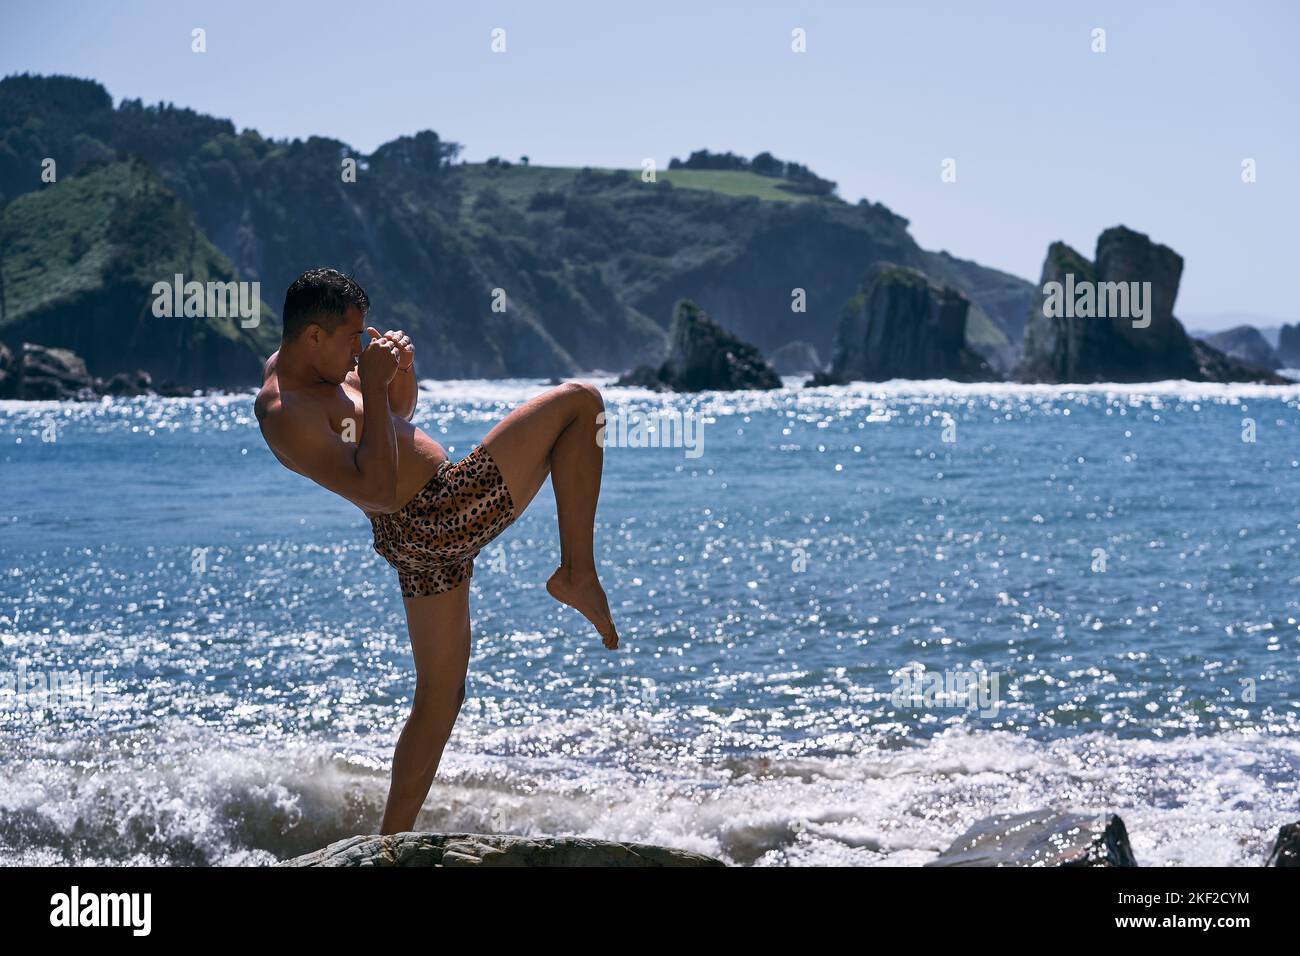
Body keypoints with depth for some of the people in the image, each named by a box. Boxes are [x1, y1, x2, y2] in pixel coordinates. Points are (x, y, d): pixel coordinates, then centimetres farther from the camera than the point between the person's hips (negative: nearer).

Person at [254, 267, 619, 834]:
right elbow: (376, 488, -26)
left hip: (419, 543, 10)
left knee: (439, 695, 18)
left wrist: (401, 373, 1)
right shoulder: (287, 415, -19)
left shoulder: (300, 367, 12)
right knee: (579, 402, -4)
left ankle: (390, 843, 18)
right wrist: (373, 388, -23)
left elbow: (400, 413, 24)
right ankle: (578, 573, -3)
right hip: (442, 515, -10)